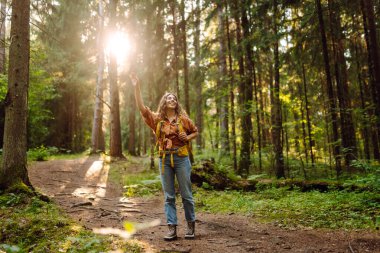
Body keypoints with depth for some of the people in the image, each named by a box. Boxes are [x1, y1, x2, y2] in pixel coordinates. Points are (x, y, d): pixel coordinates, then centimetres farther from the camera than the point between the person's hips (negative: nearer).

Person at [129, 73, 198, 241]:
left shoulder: (183, 119, 4)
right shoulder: (157, 119, 5)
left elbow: (195, 132, 17)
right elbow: (141, 107, -5)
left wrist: (187, 137, -5)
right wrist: (136, 87, -11)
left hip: (181, 158, -1)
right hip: (164, 159, 1)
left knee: (186, 194, 3)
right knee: (169, 196, 4)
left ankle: (191, 225, 18)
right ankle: (172, 229, 9)